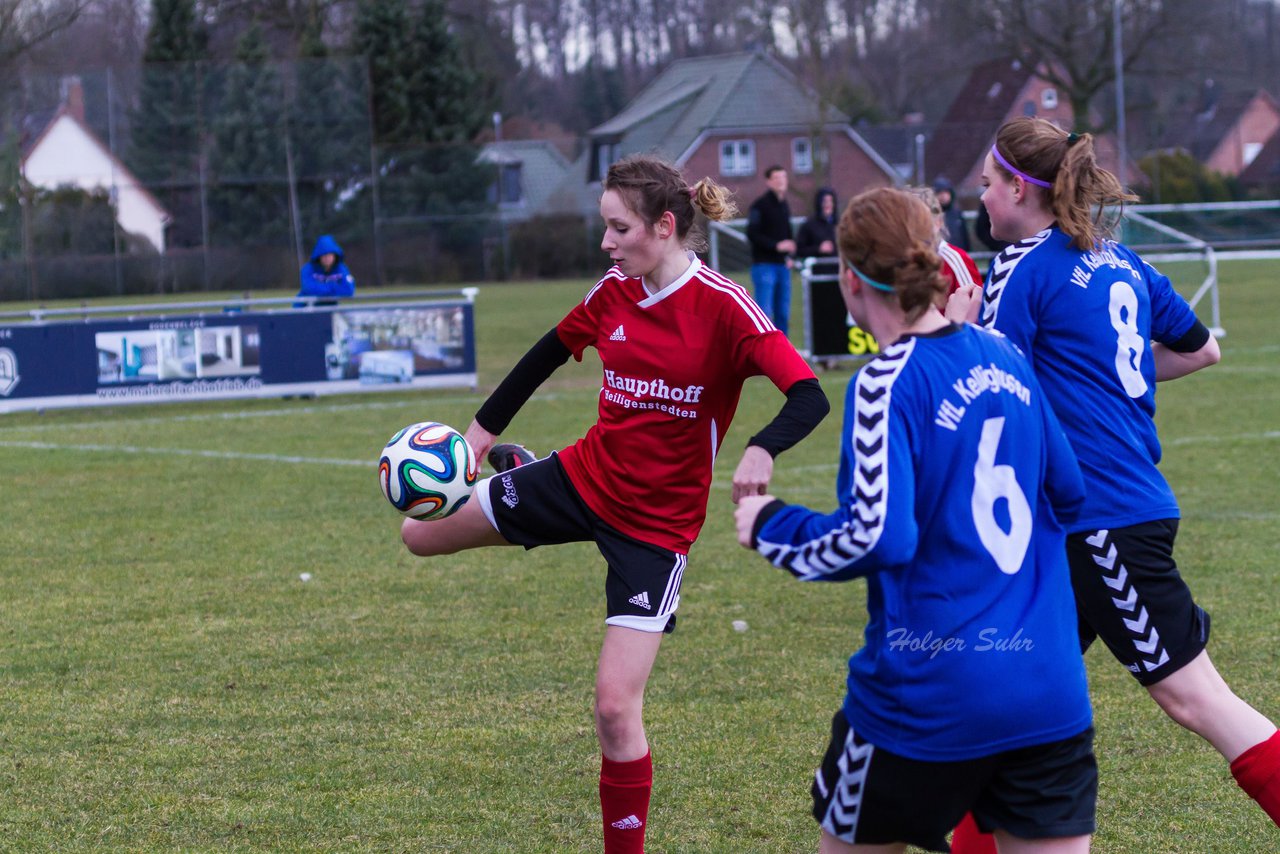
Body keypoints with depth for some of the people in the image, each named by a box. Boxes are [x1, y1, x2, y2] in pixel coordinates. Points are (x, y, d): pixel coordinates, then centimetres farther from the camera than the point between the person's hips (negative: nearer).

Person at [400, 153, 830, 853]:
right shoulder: (614, 294, -3)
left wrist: (762, 449, -50)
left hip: (657, 524, -6)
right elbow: (548, 354, 15)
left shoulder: (723, 308, -21)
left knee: (615, 704, -12)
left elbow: (809, 396, -30)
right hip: (584, 477, 6)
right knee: (421, 533, 11)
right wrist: (481, 432, 14)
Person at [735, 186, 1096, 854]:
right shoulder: (1004, 357, 8)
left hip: (929, 696, -5)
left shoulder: (887, 383, -13)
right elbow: (1068, 492, 19)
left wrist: (771, 528, -5)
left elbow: (876, 537, -21)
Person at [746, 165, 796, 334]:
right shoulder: (759, 205, -5)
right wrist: (776, 245, -20)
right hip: (764, 265, -7)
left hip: (782, 265, 7)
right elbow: (752, 234, -13)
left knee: (783, 313, 6)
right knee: (765, 312, -11)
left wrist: (789, 255, 5)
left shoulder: (784, 206, 16)